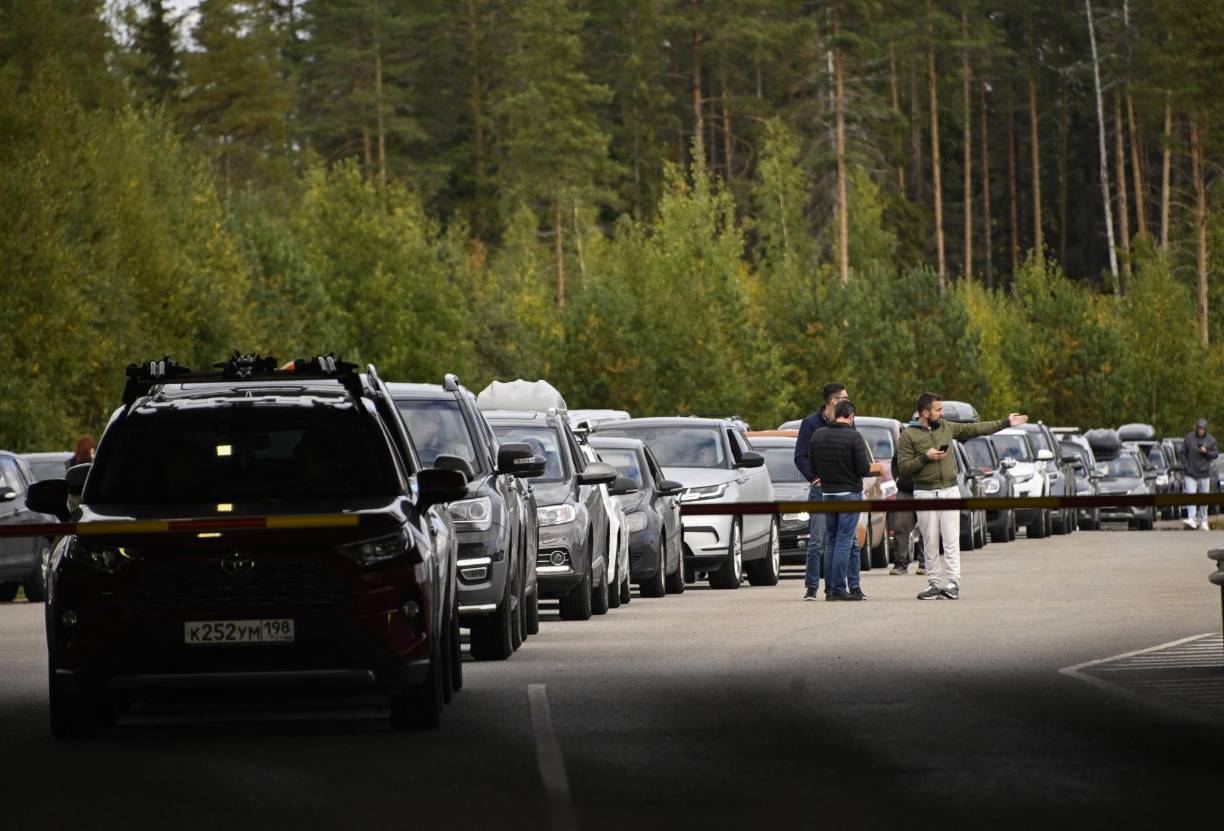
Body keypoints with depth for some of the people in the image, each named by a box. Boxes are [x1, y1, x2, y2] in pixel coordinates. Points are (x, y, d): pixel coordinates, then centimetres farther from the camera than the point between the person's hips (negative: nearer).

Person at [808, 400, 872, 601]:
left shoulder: (818, 436, 3)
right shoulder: (854, 437, -13)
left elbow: (812, 467, 6)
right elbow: (864, 469, -15)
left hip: (827, 493, 5)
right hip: (850, 493, -5)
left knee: (831, 541, 12)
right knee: (844, 541, -3)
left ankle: (830, 588, 11)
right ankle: (838, 589, -6)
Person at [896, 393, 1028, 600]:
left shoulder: (947, 428, 11)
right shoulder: (908, 435, -1)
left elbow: (977, 429, 17)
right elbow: (904, 467, -6)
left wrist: (1006, 423, 19)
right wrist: (926, 457, -16)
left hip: (950, 490, 2)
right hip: (925, 493, -2)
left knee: (951, 540, -6)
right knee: (930, 542, 1)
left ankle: (953, 583, -9)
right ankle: (934, 584, 6)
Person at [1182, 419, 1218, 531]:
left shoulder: (1211, 439, 2)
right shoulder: (1189, 437, 0)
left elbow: (1215, 454, 3)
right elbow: (1183, 452, 5)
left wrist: (1206, 452, -16)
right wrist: (1187, 464, -7)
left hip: (1204, 473, 1)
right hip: (1191, 473, -1)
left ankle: (1203, 522, 16)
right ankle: (1191, 520, -19)